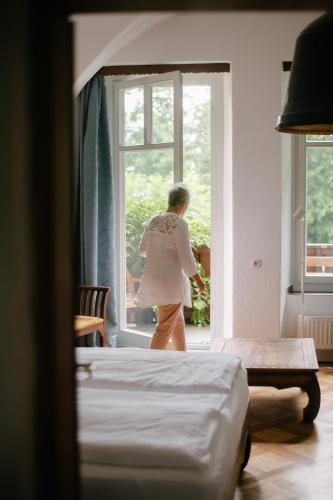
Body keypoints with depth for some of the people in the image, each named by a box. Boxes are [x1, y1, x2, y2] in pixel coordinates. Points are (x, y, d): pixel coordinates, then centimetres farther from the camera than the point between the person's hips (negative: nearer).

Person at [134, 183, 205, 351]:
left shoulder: (152, 221, 4)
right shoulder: (179, 224, -17)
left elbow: (142, 250, 15)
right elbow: (186, 259, -17)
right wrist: (198, 280, -3)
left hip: (152, 279, 8)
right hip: (170, 282, -8)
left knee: (177, 320, 23)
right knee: (165, 327, 0)